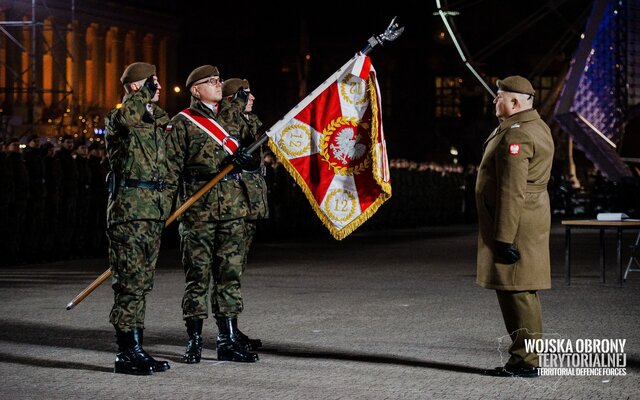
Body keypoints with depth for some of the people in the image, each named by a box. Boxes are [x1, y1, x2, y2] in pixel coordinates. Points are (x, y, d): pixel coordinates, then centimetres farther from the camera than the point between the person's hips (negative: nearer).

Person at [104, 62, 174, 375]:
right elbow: (124, 118, -30)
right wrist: (145, 92, -18)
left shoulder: (161, 119, 20)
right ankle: (127, 353, -8)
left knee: (142, 282, 10)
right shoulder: (118, 117, -3)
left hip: (155, 210, 8)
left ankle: (135, 348, 14)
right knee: (130, 280, -9)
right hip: (129, 207, -8)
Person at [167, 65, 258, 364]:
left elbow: (246, 154, 18)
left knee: (230, 272, 5)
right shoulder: (182, 123, 2)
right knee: (197, 273, -2)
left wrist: (243, 157, -6)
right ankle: (194, 341, 6)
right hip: (197, 207, -4)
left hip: (234, 206, 5)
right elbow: (172, 166, -1)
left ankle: (228, 340, 10)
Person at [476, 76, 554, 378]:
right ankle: (525, 357, 20)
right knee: (520, 291, 14)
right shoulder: (536, 127, 15)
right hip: (532, 216, 11)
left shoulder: (516, 135, -19)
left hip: (515, 221, -11)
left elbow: (512, 191, -23)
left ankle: (525, 361, -3)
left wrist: (504, 236, -23)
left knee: (517, 290, -7)